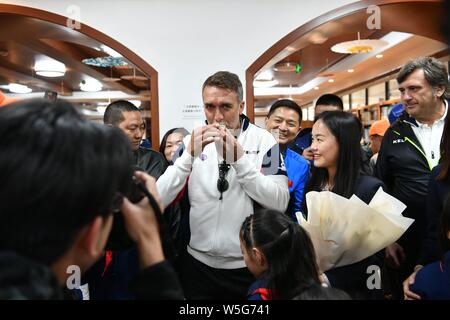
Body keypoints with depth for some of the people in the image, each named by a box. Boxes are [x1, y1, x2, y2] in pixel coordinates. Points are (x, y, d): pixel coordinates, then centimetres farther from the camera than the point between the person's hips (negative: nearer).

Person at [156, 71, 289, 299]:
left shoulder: (263, 140, -6)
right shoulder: (192, 141, 0)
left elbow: (280, 203, -15)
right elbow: (159, 200, -8)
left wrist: (239, 157, -22)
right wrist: (190, 155, -20)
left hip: (249, 265, -1)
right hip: (199, 263, 2)